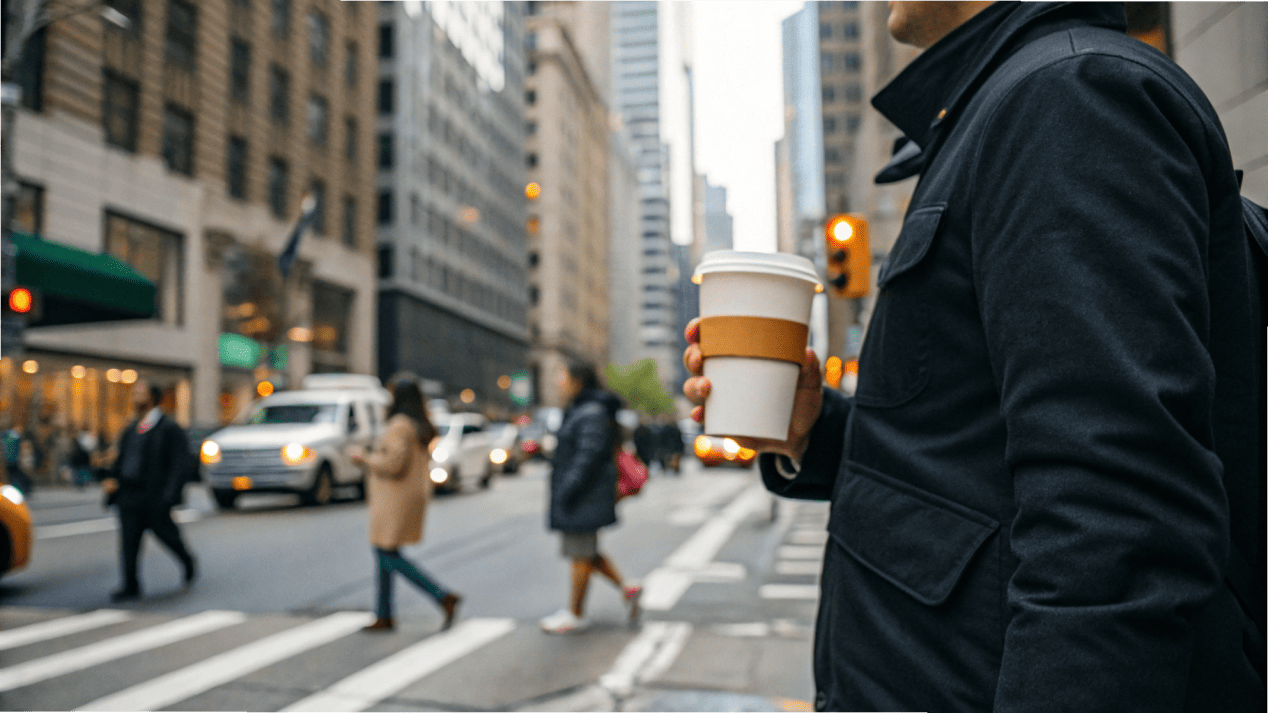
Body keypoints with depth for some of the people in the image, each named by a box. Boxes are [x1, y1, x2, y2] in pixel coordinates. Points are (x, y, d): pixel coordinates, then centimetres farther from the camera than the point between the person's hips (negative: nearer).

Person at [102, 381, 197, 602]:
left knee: (165, 534, 7)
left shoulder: (170, 429, -8)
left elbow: (177, 465, -11)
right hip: (128, 492, 6)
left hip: (154, 495, -6)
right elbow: (122, 458, 22)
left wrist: (168, 496, -18)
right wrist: (113, 479, 3)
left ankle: (189, 564, 34)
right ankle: (131, 587, 3)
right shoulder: (130, 429, 14)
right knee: (128, 541, -1)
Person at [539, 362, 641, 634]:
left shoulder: (591, 413, -17)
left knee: (581, 554, 0)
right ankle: (626, 590, 14)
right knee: (585, 552, 15)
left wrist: (568, 490, -24)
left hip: (585, 497, -11)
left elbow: (589, 456, -24)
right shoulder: (580, 411, 16)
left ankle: (576, 614, 10)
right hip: (577, 496, 11)